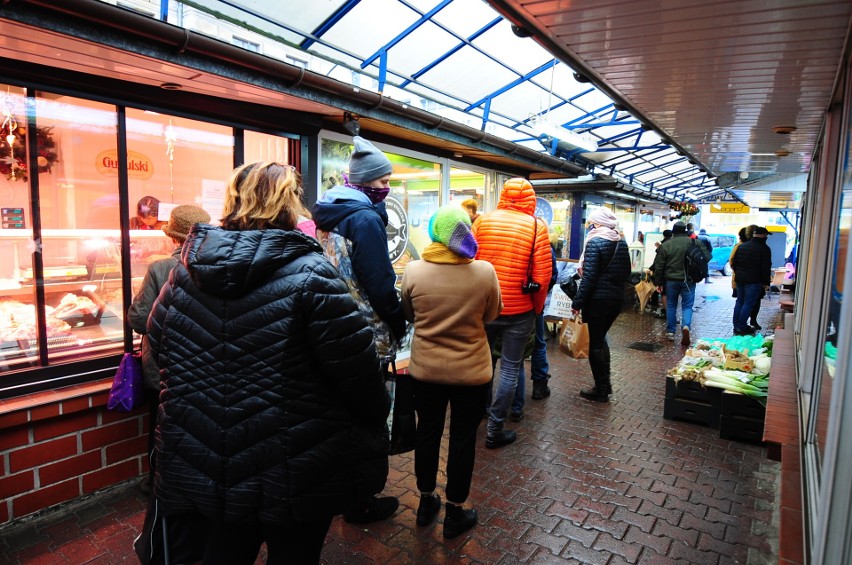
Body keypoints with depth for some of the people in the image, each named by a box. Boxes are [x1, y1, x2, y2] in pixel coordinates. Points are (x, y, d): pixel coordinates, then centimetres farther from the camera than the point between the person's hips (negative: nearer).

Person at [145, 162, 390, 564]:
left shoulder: (183, 273, -1)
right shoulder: (309, 275, -20)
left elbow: (158, 348, 12)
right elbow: (356, 369, -19)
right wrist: (378, 418, 0)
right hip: (295, 477, -4)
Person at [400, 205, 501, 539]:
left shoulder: (414, 271, -12)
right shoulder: (484, 272, -15)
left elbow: (409, 315, 3)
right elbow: (491, 315, 1)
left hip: (425, 369, 2)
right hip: (471, 371, -1)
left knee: (427, 433, 19)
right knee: (463, 439, 13)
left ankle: (426, 502, 36)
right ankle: (455, 512, 27)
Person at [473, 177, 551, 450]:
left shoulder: (482, 221, -2)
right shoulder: (537, 226, -7)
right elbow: (542, 275, -9)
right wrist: (537, 308, 7)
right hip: (519, 311, -2)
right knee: (510, 369, 9)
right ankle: (495, 430, 15)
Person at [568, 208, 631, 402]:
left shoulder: (595, 242, -14)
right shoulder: (622, 242, 8)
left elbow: (588, 277, -19)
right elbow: (626, 272, 15)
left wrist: (577, 303, -15)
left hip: (597, 299, -7)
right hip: (617, 298, 7)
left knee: (595, 343, 4)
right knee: (601, 338, 22)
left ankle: (601, 390, 11)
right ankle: (606, 383, 27)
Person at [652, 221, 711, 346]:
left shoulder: (666, 245, -3)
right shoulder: (694, 242, -4)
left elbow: (658, 265, -1)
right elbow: (707, 256, -1)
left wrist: (658, 282, 7)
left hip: (671, 280, 1)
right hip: (689, 280, 0)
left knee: (671, 305, 13)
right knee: (687, 305, 7)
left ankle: (670, 332, 17)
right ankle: (686, 326, -17)